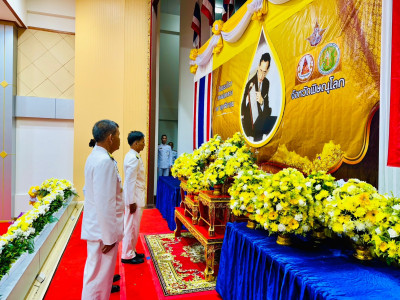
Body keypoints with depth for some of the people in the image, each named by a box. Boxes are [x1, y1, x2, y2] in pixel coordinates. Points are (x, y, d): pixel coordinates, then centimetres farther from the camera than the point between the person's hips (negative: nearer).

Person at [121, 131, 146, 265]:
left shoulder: (132, 156, 11)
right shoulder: (133, 158, -20)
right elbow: (131, 182, -22)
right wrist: (132, 202, -20)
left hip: (135, 196, 10)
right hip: (134, 197, -10)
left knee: (132, 226, 18)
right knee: (132, 227, 2)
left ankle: (131, 251, 31)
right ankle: (127, 255, 16)